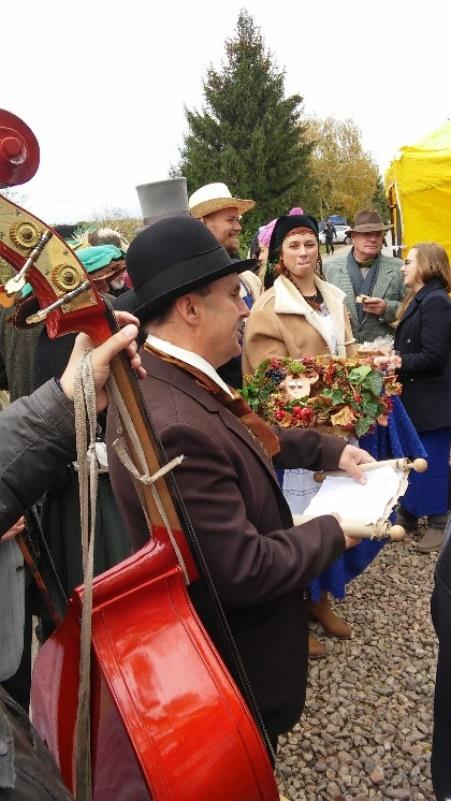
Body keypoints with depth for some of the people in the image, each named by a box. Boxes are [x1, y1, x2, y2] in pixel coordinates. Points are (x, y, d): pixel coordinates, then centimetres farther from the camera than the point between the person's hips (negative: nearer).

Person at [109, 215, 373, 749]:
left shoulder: (171, 379, -7)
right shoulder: (174, 426, -39)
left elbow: (243, 438, 8)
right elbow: (244, 570, -33)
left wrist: (329, 450, 1)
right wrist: (334, 531, -19)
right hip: (230, 661, -9)